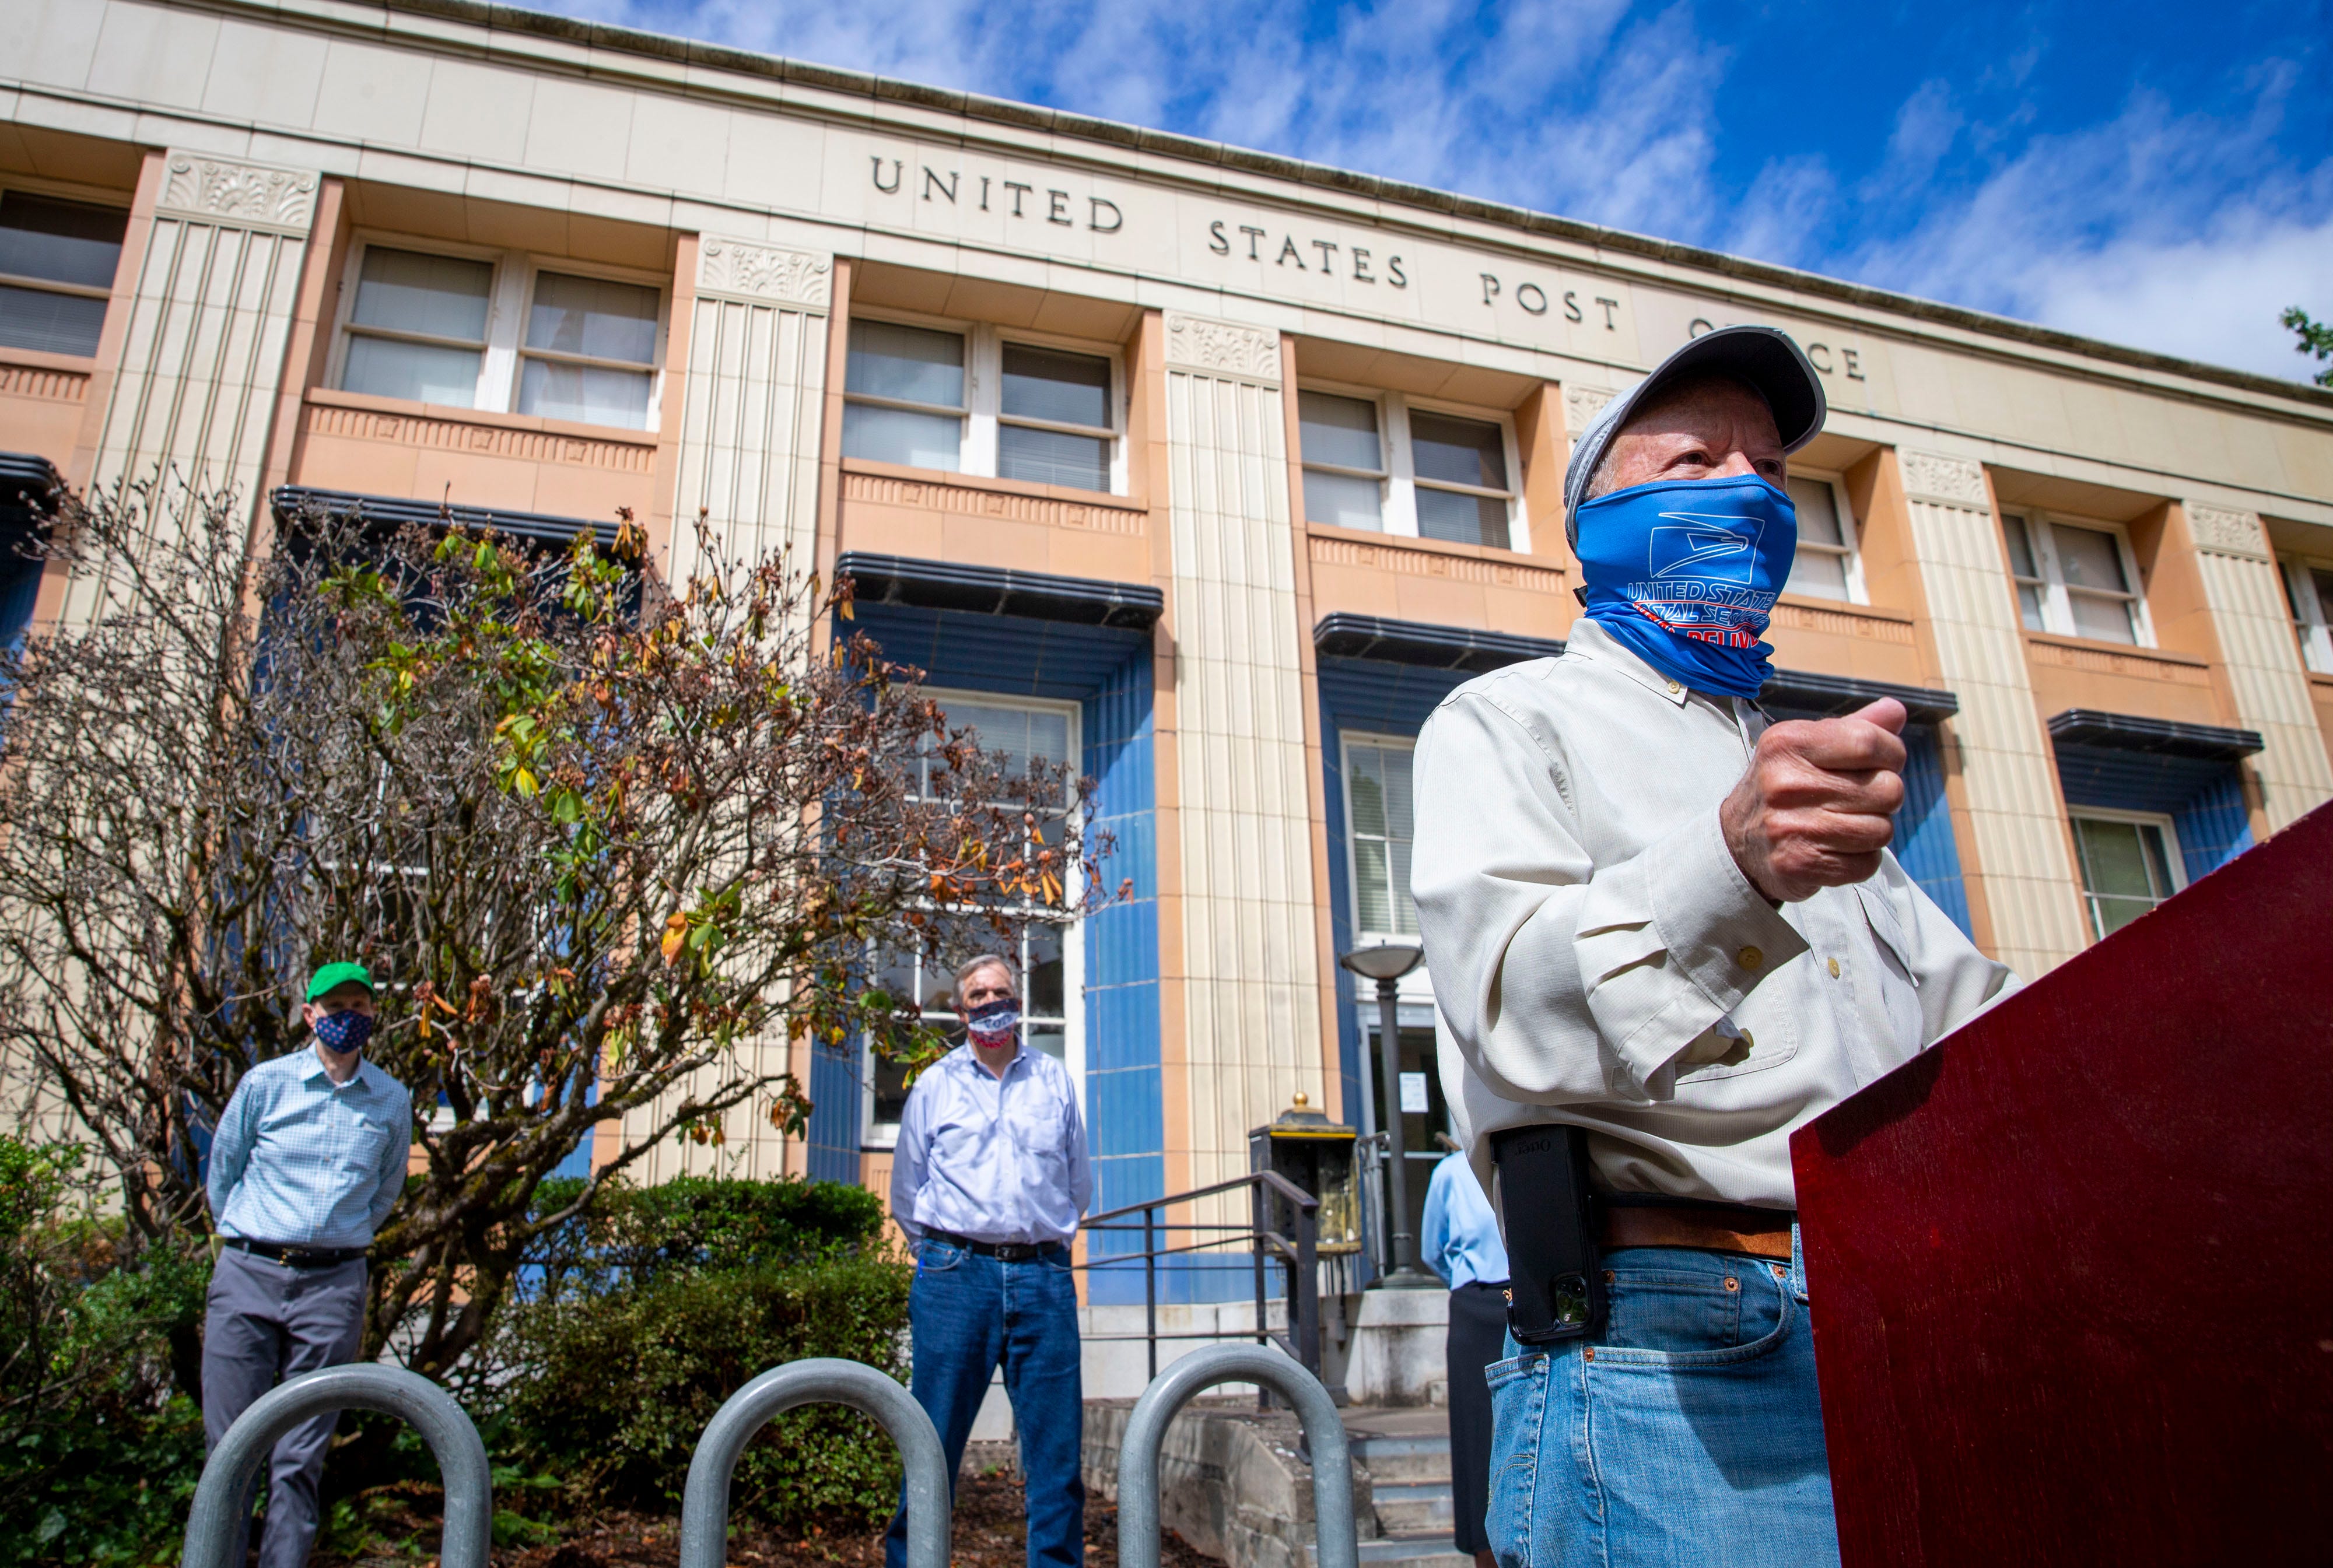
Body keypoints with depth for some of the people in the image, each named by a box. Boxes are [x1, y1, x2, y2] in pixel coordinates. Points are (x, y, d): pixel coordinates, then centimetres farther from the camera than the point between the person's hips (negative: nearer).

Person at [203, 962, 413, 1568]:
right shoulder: (265, 1083, 3)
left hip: (334, 1287, 1)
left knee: (300, 1460, 3)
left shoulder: (392, 1101, 7)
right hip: (248, 1275, 0)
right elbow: (222, 1171, 14)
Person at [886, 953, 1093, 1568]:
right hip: (956, 1277, -1)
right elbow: (907, 1194, 16)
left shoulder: (1055, 1081, 14)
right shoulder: (935, 1084, 12)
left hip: (1044, 1279, 1)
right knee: (933, 1442, 2)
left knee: (1057, 1444, 2)